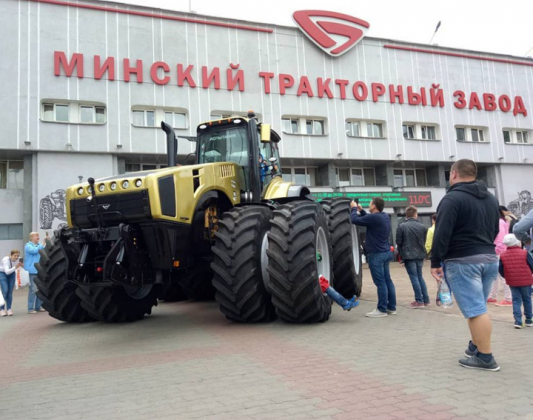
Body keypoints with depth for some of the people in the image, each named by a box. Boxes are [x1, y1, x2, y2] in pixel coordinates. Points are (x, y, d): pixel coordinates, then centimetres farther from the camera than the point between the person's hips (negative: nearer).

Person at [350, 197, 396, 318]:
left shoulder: (374, 217, -20)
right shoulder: (385, 217, 9)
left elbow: (355, 220, -13)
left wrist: (354, 208, 4)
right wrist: (361, 211, 21)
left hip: (376, 254, -9)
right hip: (385, 252, 10)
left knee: (380, 282, -5)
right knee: (387, 280, 12)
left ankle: (382, 310, 0)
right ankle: (391, 307, 19)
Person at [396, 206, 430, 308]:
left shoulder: (401, 226, -11)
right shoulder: (422, 227, -1)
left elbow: (398, 241, -8)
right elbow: (424, 241, 5)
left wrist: (402, 252, 9)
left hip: (408, 255, -4)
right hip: (420, 254, 4)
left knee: (414, 277, 0)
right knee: (420, 276, 16)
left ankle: (419, 301, 0)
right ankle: (426, 299, 18)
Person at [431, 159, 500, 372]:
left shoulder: (453, 198, -11)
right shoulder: (491, 198, 15)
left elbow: (442, 234, -17)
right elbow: (495, 230, 23)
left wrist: (435, 262, -12)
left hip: (462, 261, -8)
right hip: (489, 258, 8)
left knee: (475, 309, -6)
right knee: (478, 307, 17)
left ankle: (485, 357, -2)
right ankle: (476, 347, 26)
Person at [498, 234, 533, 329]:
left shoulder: (503, 256, -5)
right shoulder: (525, 253, -11)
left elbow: (501, 270, -1)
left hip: (512, 282, 1)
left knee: (516, 300, 8)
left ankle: (518, 321, -3)